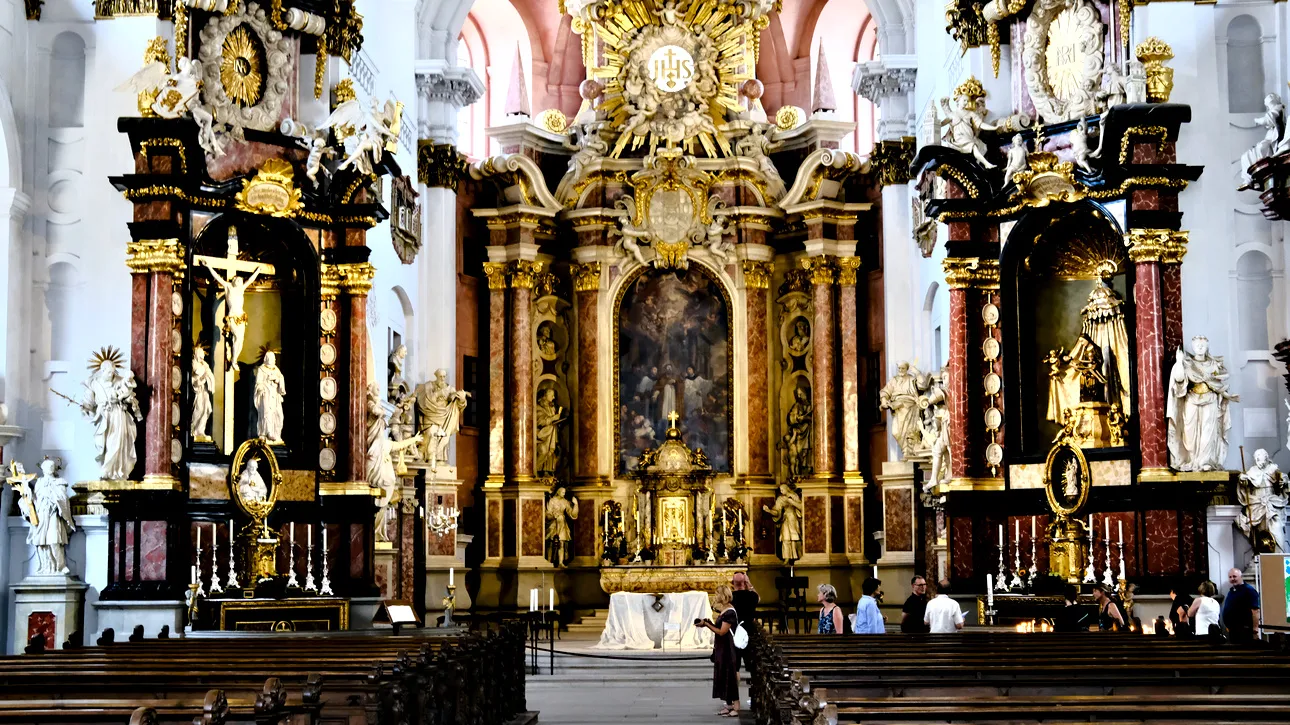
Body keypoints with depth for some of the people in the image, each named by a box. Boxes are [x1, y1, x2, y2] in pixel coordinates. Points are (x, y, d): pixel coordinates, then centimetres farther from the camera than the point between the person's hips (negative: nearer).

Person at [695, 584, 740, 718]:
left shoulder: (730, 612, -17)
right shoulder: (724, 611, 12)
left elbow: (722, 632, -19)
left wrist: (706, 624, -17)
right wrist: (709, 623, 2)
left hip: (728, 649, -10)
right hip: (721, 649, 10)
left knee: (731, 676, -7)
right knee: (723, 676, 12)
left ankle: (736, 707, -4)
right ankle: (729, 705, 19)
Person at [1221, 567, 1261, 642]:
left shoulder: (1249, 590, -10)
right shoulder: (1231, 591, 18)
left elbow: (1255, 611, -16)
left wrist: (1255, 628, -20)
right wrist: (1227, 626, 20)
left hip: (1244, 630, -9)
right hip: (1232, 630, 9)